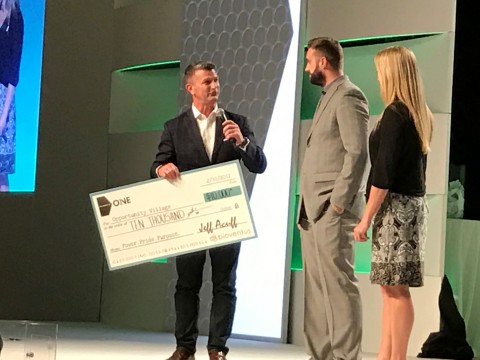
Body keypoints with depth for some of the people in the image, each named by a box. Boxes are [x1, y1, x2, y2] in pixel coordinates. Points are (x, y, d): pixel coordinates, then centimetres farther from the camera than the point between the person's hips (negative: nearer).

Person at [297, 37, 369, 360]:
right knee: (316, 287, 9)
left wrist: (338, 203, -18)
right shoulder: (329, 97, 20)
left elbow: (359, 153, -17)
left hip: (332, 211, -10)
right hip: (314, 211, 10)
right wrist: (308, 206, 15)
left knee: (338, 285, -10)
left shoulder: (348, 96, -9)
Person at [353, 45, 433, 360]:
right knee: (390, 287, 11)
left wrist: (366, 218, -14)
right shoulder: (420, 115, 12)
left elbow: (384, 174, -18)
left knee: (395, 288, -6)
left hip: (396, 206, -9)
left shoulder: (395, 113, -14)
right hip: (414, 203, 9)